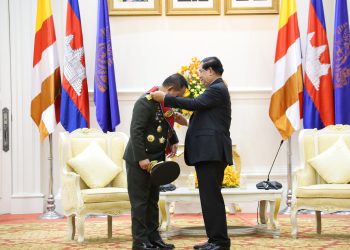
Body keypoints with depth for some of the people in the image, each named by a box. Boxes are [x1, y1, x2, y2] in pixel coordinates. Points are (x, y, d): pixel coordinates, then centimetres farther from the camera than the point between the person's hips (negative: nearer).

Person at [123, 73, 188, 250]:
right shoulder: (146, 102, -20)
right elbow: (135, 131, -24)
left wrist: (173, 141, 8)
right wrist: (141, 158, -27)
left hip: (156, 159, 9)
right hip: (139, 160, -9)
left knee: (152, 201, 13)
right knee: (140, 202, -3)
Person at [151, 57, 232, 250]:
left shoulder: (217, 89, -9)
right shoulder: (216, 89, 22)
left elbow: (195, 104, -19)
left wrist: (165, 98, -15)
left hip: (212, 152, -10)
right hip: (207, 152, 10)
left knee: (212, 196, -10)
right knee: (209, 196, 11)